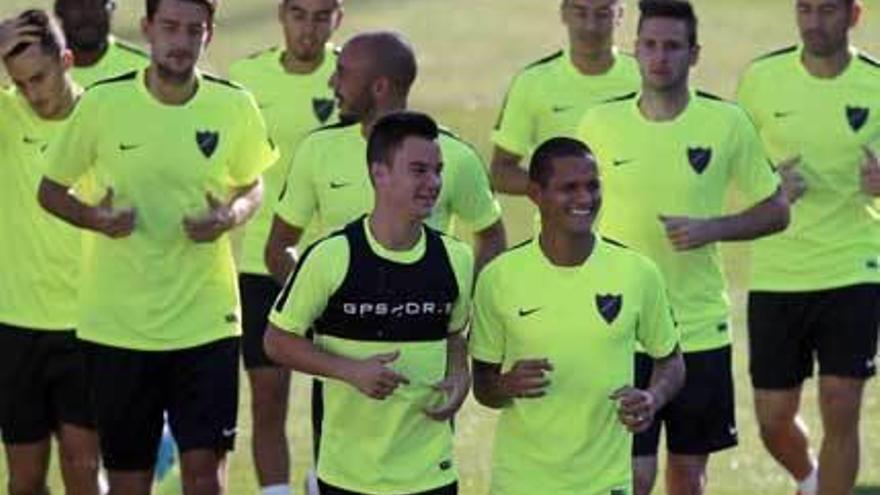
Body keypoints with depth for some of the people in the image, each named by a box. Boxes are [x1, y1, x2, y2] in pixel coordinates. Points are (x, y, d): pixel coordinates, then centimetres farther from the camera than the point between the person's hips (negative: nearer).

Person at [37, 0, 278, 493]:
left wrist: (231, 216, -9)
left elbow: (252, 186, 13)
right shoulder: (103, 103, -6)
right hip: (118, 320, 0)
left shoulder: (234, 106, -2)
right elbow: (51, 189, 6)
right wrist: (95, 217, -15)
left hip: (206, 318, 0)